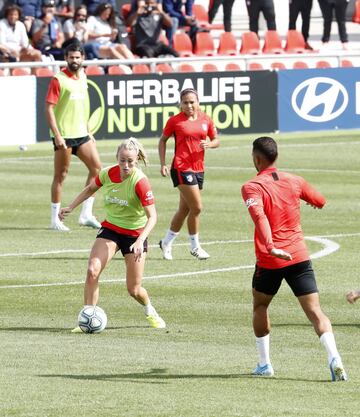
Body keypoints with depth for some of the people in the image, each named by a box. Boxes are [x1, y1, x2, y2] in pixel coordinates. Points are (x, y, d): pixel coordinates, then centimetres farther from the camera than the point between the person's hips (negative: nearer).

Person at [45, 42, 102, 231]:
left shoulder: (82, 78, 12)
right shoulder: (58, 80, -9)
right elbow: (49, 109, -12)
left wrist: (88, 131, 21)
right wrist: (57, 135, -18)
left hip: (81, 134, 7)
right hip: (64, 136, -7)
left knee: (96, 167, 1)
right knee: (60, 175, -2)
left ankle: (86, 214, 7)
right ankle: (55, 219, 6)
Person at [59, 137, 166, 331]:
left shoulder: (140, 181, -24)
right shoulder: (107, 174, -10)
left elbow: (152, 217, -24)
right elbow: (90, 189, 14)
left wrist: (140, 241, -36)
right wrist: (70, 207, 11)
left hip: (135, 233, -3)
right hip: (110, 229, 3)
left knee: (134, 289, 2)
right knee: (92, 270, -21)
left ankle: (150, 313, 35)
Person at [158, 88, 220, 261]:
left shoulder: (206, 120, 6)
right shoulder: (175, 120, -4)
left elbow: (216, 140, 14)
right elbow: (163, 140, 6)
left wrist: (209, 144, -10)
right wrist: (163, 164, -1)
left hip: (198, 168, 5)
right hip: (181, 168, -5)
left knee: (185, 209, 11)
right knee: (196, 207, -11)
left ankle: (167, 242, 27)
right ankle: (195, 246, 3)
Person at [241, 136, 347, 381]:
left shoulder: (252, 188, -7)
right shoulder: (294, 181, 7)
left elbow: (260, 216, -25)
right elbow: (321, 202, 23)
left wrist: (270, 247, -37)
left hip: (269, 260, -3)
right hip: (300, 257, 3)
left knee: (260, 306, 22)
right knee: (314, 310, -3)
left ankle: (264, 364, 23)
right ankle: (334, 358, -24)